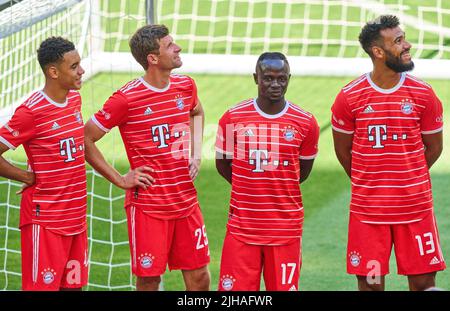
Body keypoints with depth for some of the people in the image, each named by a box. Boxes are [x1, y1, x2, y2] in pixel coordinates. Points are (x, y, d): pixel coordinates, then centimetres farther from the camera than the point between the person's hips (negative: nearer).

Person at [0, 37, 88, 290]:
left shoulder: (75, 99, 7)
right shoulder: (31, 112, -17)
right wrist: (28, 177, -9)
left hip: (76, 217, 7)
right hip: (45, 219, -7)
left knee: (73, 285, 10)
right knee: (42, 285, -4)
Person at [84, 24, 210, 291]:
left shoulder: (186, 86, 5)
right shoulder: (127, 99, -14)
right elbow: (86, 139, -10)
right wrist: (120, 179, -9)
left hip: (186, 201, 5)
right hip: (148, 205, -5)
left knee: (199, 277, 8)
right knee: (149, 279, 1)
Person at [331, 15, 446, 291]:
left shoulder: (423, 95, -3)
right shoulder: (349, 98, -5)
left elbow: (433, 147, 10)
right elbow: (343, 149, 9)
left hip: (416, 207, 1)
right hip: (367, 210, -1)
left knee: (423, 281, 2)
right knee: (370, 283, 4)